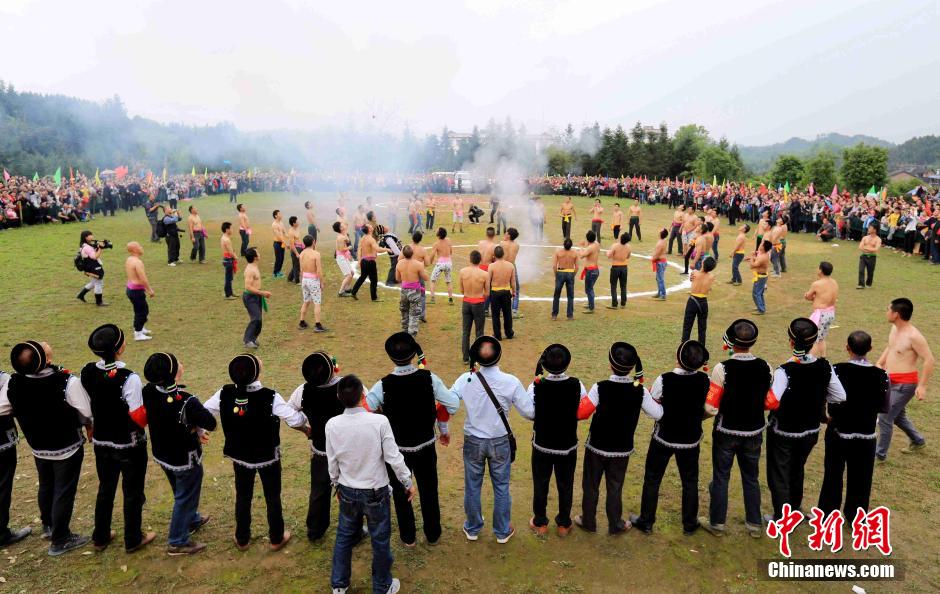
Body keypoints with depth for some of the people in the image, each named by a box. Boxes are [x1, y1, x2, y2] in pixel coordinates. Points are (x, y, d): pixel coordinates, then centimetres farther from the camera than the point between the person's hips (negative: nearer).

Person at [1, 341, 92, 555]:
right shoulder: (68, 382, -32)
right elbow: (85, 413, -24)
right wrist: (88, 427, -1)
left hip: (38, 446, 5)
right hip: (67, 447, -5)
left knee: (46, 486, 27)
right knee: (64, 491, 12)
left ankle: (48, 526, 50)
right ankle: (60, 540, 26)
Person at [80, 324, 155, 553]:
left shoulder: (87, 372, -9)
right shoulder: (129, 378, -28)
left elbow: (86, 408, 5)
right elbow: (139, 419, -24)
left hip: (101, 442, 6)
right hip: (129, 445, -5)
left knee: (105, 489, 24)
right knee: (132, 492, 14)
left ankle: (100, 537, 39)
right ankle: (133, 540, 29)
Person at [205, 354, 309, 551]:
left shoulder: (224, 394, -19)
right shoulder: (270, 397, -30)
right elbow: (295, 420, -23)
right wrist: (306, 429, -1)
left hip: (239, 456, 3)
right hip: (268, 457, -3)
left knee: (242, 497, 23)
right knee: (273, 497, 18)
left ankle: (242, 539, 39)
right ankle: (277, 538, 35)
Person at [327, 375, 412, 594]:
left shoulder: (332, 425, -13)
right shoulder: (379, 421, -23)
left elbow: (332, 462, -1)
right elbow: (393, 457, -16)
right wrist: (408, 483, -1)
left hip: (348, 492, 3)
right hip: (376, 492, -3)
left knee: (344, 537, 22)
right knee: (380, 540, 15)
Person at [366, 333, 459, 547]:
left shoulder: (383, 386, -21)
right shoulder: (428, 378, -15)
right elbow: (452, 403, -9)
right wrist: (443, 429, 5)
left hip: (397, 448, -1)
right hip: (426, 445, 2)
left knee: (400, 493, 19)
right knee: (429, 490, 19)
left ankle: (408, 537, 33)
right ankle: (433, 535, 34)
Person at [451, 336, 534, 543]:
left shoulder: (466, 380, -17)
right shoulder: (511, 382, -21)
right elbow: (530, 413, -14)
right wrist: (531, 392, 5)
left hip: (473, 441, 1)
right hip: (500, 442, -1)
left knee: (472, 486, 19)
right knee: (501, 487, 17)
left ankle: (472, 529, 37)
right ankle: (503, 531, 33)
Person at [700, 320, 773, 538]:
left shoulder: (722, 368, -22)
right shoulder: (765, 368, -8)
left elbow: (711, 407, -20)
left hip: (726, 432, -4)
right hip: (754, 432, 4)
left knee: (720, 477, 11)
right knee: (751, 478, 19)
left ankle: (717, 523, 23)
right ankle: (754, 524, 31)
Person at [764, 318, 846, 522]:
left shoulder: (784, 371, -28)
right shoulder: (825, 367, -11)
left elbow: (771, 402, -37)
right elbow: (840, 397, -4)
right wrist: (816, 400, 9)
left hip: (783, 433, -5)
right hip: (810, 431, 6)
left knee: (779, 475, 10)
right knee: (797, 470, 26)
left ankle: (781, 519, 18)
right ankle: (795, 508, 44)